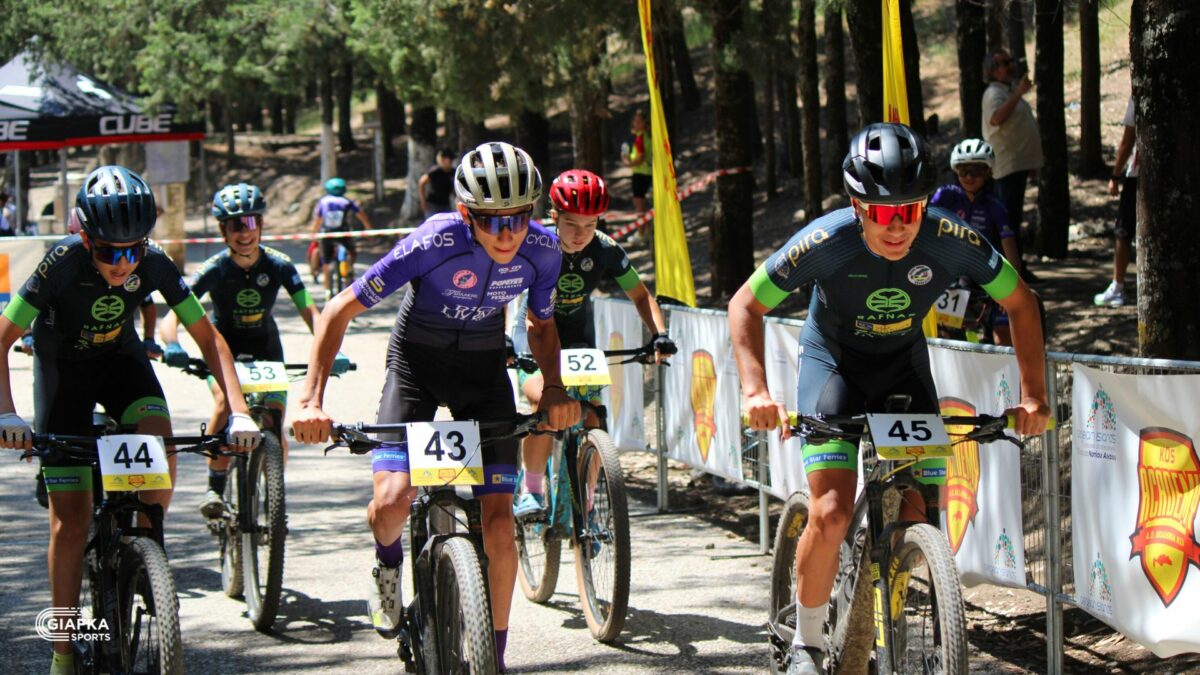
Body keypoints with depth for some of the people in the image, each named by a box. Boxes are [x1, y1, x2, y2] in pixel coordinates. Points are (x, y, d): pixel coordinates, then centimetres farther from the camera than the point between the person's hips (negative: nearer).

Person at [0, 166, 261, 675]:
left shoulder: (155, 265, -24)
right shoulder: (64, 262, -31)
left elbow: (207, 337, -16)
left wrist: (239, 411, -27)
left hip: (120, 357, 2)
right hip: (63, 365, -2)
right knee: (70, 517, -7)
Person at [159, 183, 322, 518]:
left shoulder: (278, 265, -19)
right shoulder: (215, 269, -23)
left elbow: (309, 312, -24)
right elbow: (173, 316, -29)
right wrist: (173, 347, -50)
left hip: (266, 348, 1)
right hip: (224, 346, -1)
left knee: (276, 435, -11)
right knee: (225, 400, -32)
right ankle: (215, 487, -20)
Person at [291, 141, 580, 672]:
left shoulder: (541, 251, -18)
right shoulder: (435, 241, -29)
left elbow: (542, 325, 5)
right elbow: (340, 310, -22)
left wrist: (554, 387, -14)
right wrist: (311, 399, -30)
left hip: (484, 369, 2)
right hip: (417, 362, -2)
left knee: (498, 518, -8)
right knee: (392, 499, -21)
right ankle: (389, 563, 16)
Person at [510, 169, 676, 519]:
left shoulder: (605, 250, -14)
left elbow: (640, 295, -5)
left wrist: (659, 334, -22)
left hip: (579, 336, 3)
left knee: (592, 419, -12)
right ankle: (532, 489, -11)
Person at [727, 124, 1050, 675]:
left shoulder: (950, 241, -26)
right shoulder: (827, 242, -30)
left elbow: (1019, 304, -11)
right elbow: (746, 305, -20)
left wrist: (1032, 395, -20)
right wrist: (756, 391, -33)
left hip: (904, 365, 2)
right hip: (834, 362, -2)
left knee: (920, 520, -9)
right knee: (830, 514, -20)